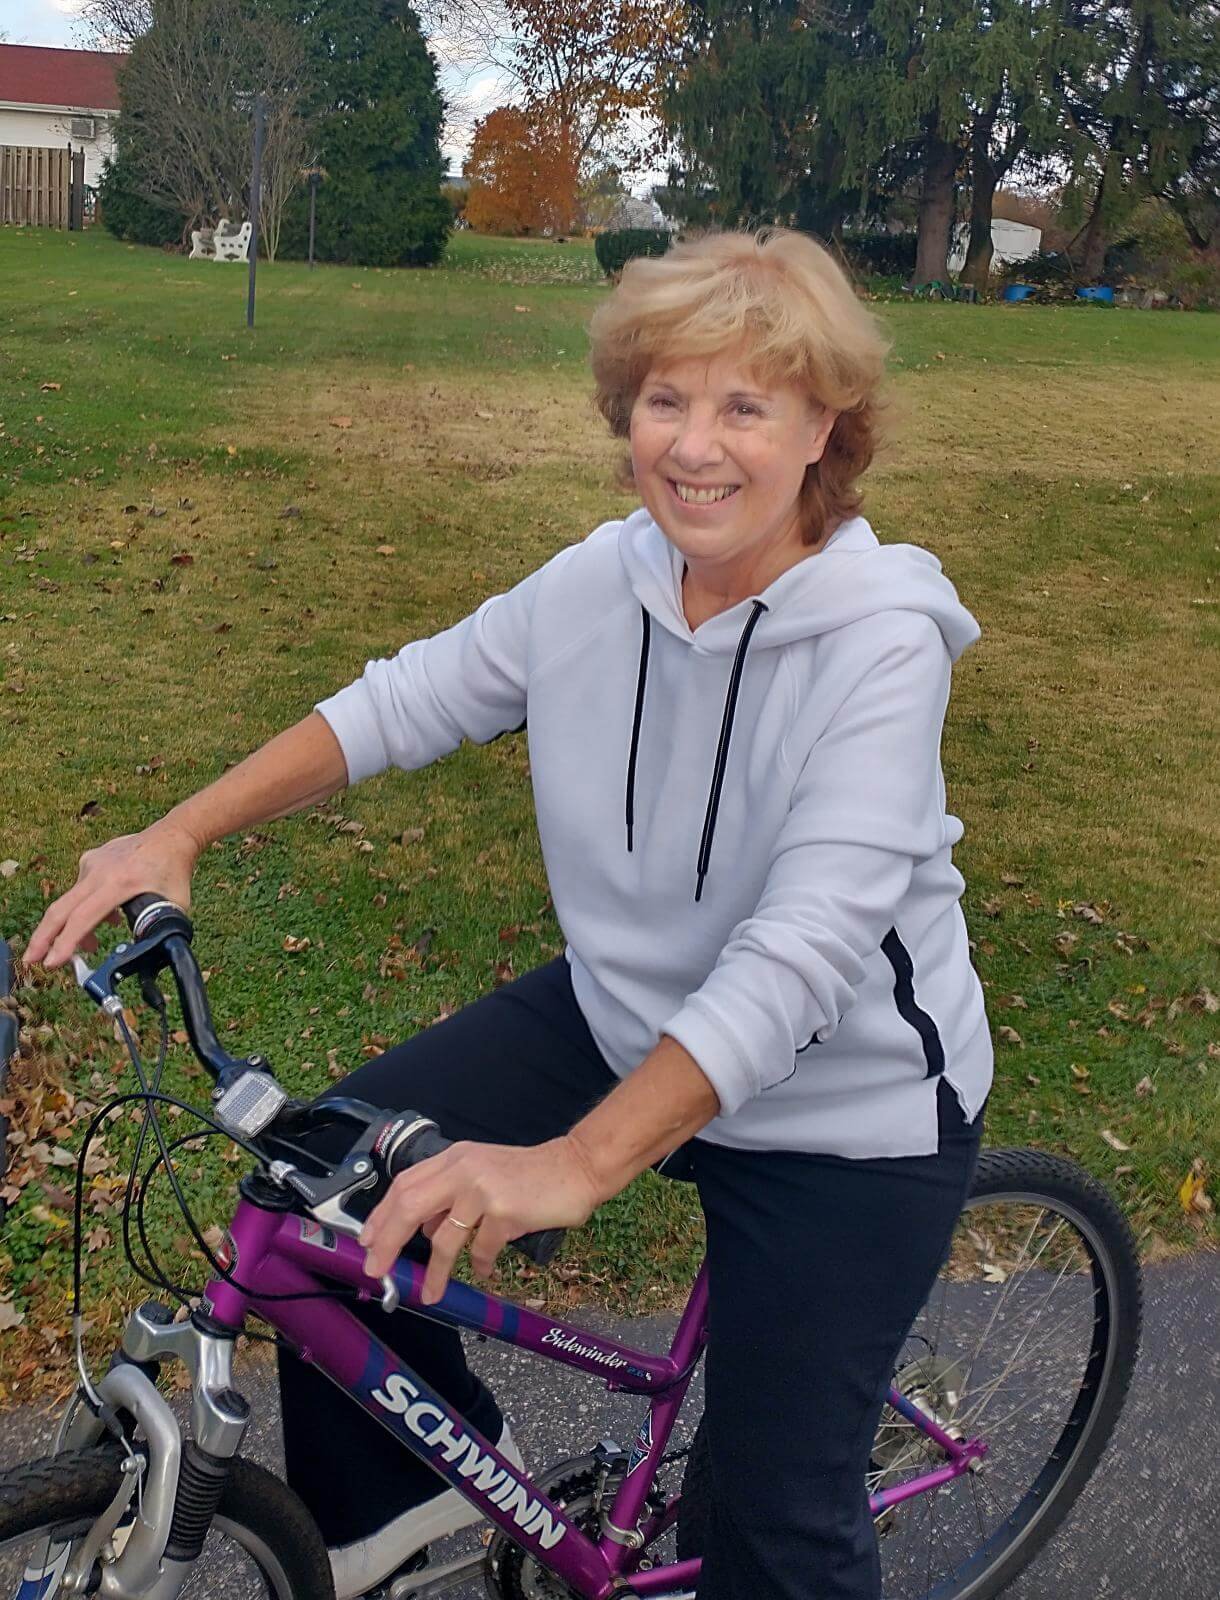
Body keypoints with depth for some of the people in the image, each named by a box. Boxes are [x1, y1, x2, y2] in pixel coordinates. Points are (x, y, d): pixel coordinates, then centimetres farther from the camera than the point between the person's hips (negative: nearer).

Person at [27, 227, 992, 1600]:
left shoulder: (880, 644, -26)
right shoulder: (603, 581, -9)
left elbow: (800, 956, -34)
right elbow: (402, 702, -2)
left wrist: (575, 1165, -42)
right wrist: (176, 835, -10)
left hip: (842, 1110, -5)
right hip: (621, 1014, 5)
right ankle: (437, 1461, 22)